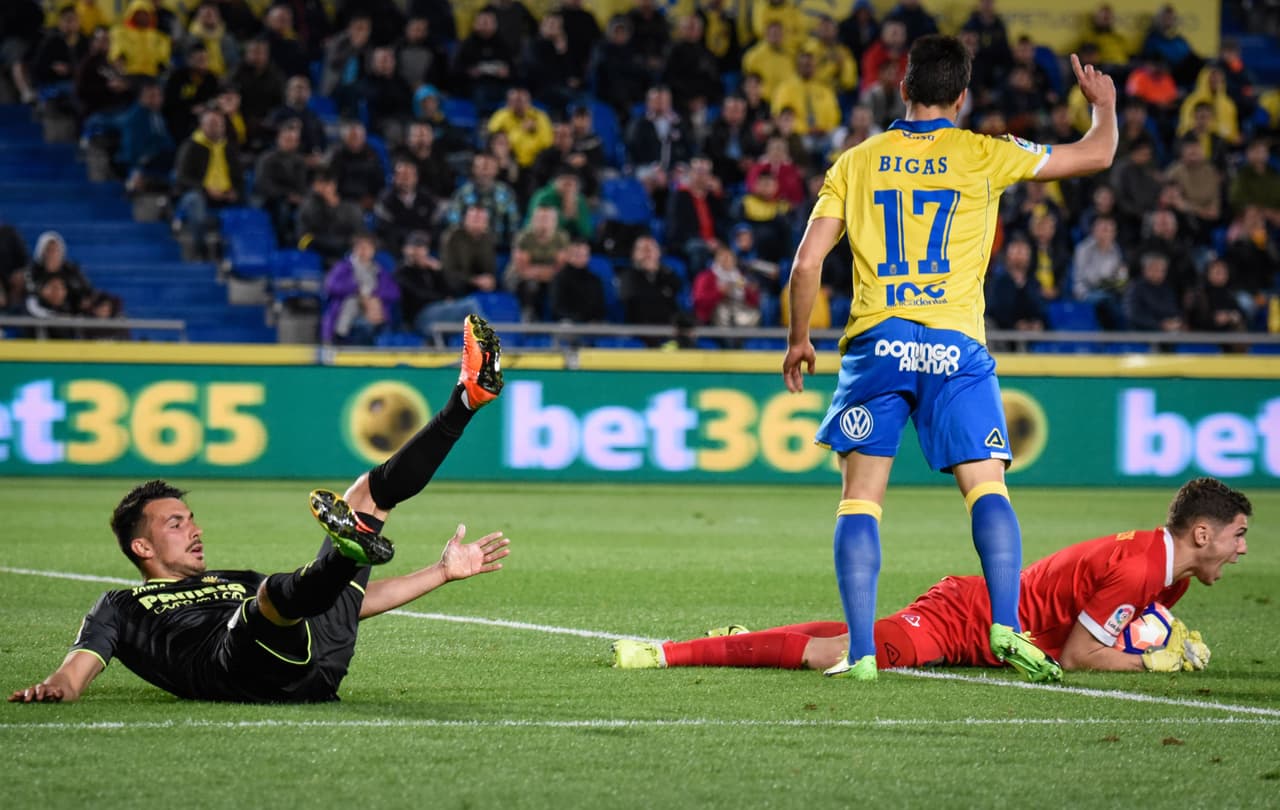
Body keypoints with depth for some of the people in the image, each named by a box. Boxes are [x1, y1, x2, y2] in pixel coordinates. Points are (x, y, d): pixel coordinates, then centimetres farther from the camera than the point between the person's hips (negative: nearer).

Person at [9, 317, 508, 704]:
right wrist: (57, 686, -20)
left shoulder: (240, 583, 40)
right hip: (237, 668, -6)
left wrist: (442, 573, 32)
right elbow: (85, 659, 5)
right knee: (275, 591, -40)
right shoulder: (122, 608, 25)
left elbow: (354, 600, 38)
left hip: (319, 662, 6)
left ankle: (469, 395, -3)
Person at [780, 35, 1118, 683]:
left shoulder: (856, 162, 10)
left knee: (859, 499, 4)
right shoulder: (981, 156, 6)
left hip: (876, 340, 1)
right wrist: (1103, 104, 33)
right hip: (953, 345, -1)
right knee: (987, 487, -2)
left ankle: (861, 651, -5)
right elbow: (1096, 155, 12)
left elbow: (807, 262, 7)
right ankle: (1005, 628, -20)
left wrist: (798, 339, 20)